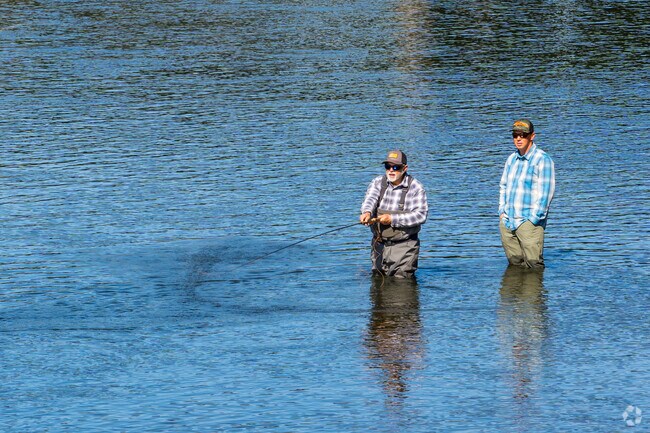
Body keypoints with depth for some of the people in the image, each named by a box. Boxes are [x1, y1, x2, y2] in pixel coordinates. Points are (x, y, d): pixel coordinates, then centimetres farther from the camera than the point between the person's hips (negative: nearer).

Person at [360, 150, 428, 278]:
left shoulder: (416, 188, -8)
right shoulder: (378, 182, 3)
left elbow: (421, 215, -18)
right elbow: (370, 199, -16)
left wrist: (392, 219, -26)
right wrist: (367, 212, -40)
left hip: (404, 247, -4)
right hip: (379, 245, 4)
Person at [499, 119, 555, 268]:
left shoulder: (542, 160, -7)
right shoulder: (512, 159, 15)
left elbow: (545, 193, -12)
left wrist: (533, 220, -14)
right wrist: (502, 211, 11)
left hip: (529, 222, -7)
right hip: (507, 222, 7)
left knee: (533, 266, -10)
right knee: (515, 265, 9)